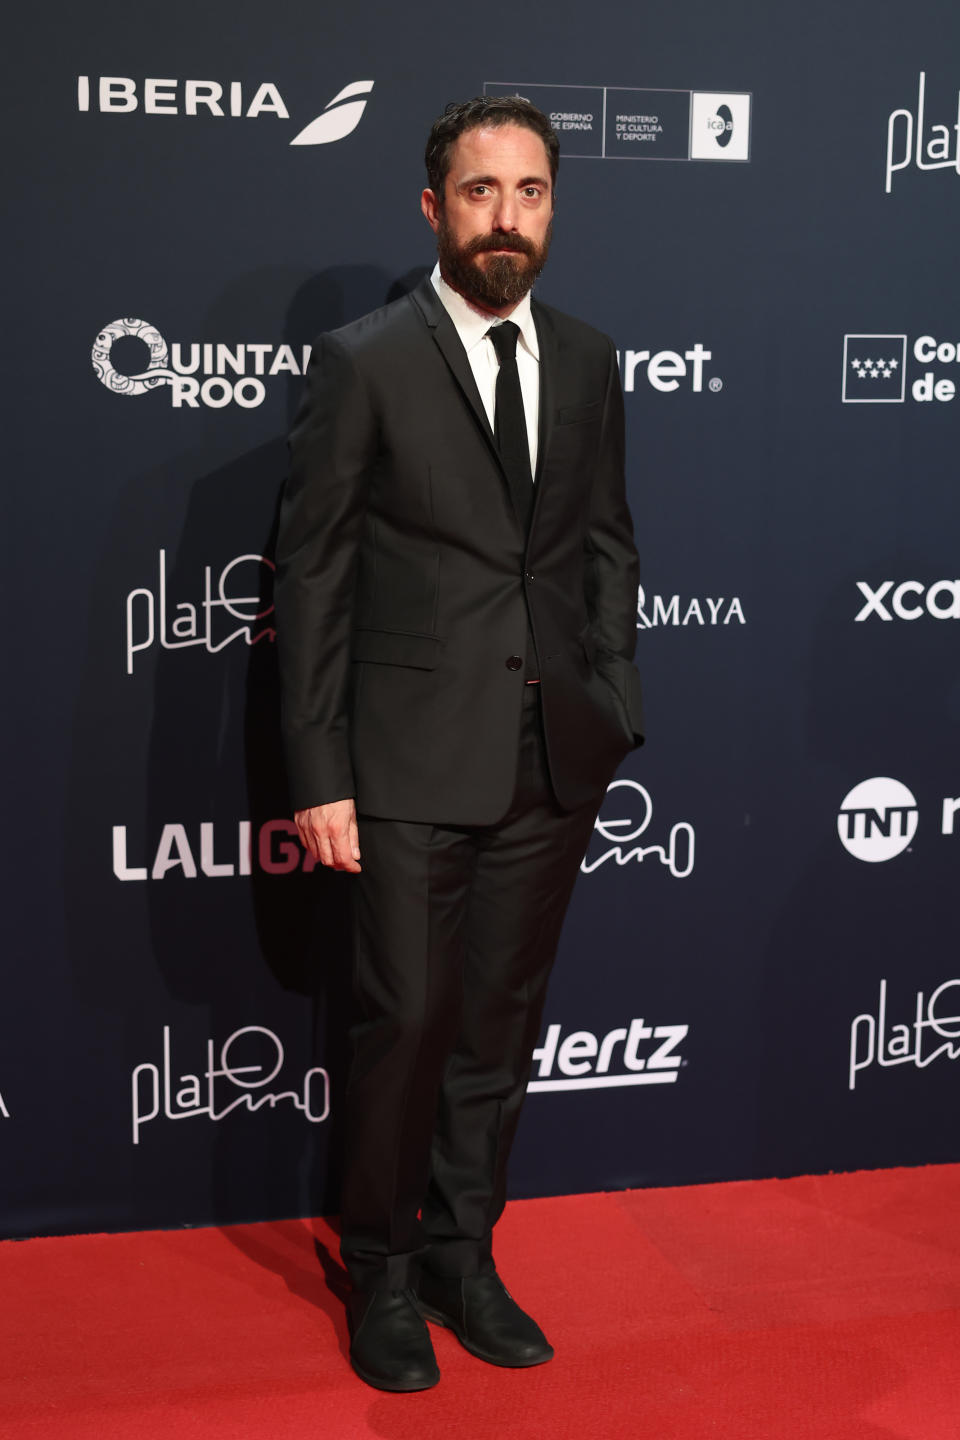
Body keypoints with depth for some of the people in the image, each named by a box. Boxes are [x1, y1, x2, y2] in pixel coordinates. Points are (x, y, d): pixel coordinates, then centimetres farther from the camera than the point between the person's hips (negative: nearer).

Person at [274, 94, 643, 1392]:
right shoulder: (362, 363, -5)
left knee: (503, 1023, 13)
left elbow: (608, 546, 13)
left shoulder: (586, 362, 8)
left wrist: (616, 720, 5)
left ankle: (462, 1252, 32)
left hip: (551, 765, 4)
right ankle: (382, 1271, 25)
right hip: (414, 763, -4)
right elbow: (311, 576, -6)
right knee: (408, 1022, 3)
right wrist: (319, 778, -10)